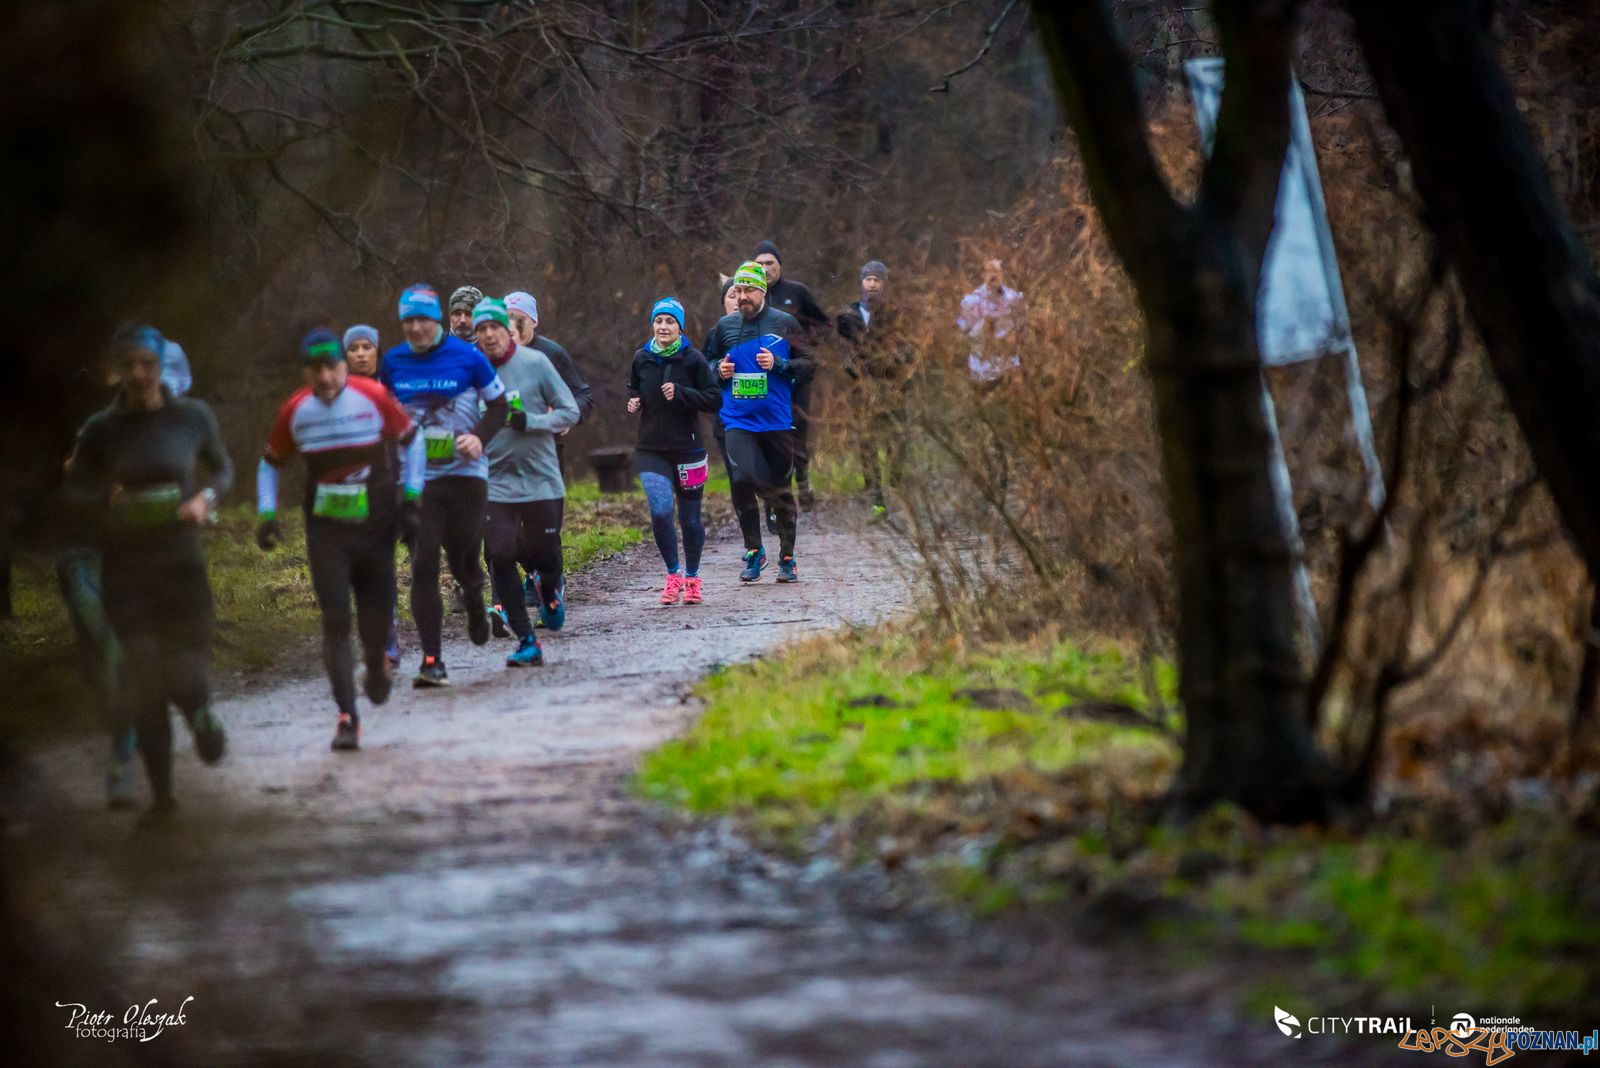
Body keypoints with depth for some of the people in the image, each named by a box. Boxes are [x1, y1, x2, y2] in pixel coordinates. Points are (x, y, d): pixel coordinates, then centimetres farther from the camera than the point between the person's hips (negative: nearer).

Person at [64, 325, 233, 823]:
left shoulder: (192, 417, -1)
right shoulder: (101, 429, -2)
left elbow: (222, 469, 14)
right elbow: (75, 487, 9)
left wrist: (206, 498, -7)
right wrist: (105, 502, -13)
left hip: (181, 562, 0)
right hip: (125, 570, 0)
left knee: (187, 679, -10)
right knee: (143, 684, -1)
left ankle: (199, 711, 28)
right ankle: (160, 791, 12)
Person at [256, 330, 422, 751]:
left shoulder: (373, 397, -9)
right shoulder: (295, 411, -3)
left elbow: (411, 439, 6)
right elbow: (270, 462, 12)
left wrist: (411, 492, 0)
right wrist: (266, 513, 4)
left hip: (376, 525, 0)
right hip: (326, 530, 0)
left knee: (377, 615, 5)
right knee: (336, 620, -11)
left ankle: (377, 661, 42)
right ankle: (346, 716, -9)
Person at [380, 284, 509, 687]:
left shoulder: (468, 358, -5)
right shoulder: (393, 363, 4)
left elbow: (498, 404, 3)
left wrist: (480, 437, -13)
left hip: (465, 474, -1)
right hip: (416, 479, 1)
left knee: (464, 559, 7)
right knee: (423, 567, -10)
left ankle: (475, 606, 46)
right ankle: (432, 661, -11)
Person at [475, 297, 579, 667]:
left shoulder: (535, 362, -5)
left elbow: (570, 411, -3)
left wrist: (530, 422, -17)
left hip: (542, 480, -1)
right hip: (496, 482, 1)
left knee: (545, 556, 5)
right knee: (500, 558, -10)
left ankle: (550, 587, 44)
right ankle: (527, 642, -2)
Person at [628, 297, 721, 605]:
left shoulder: (693, 359, -6)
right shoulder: (641, 359, 3)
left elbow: (714, 399, -7)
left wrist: (680, 393, -19)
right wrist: (633, 403, 0)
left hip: (687, 449, -1)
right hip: (651, 450, 1)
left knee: (690, 517, 8)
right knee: (660, 511, -16)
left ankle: (692, 578, 28)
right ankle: (673, 574, 2)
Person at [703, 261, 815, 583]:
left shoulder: (784, 323, 0)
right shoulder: (725, 326, 7)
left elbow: (808, 365, 1)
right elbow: (707, 362, 21)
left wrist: (778, 364, -15)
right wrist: (719, 369, -1)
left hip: (777, 420, -1)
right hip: (738, 420, 1)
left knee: (780, 487, 6)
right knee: (742, 479, -18)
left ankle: (787, 557, 19)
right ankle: (754, 550, -3)